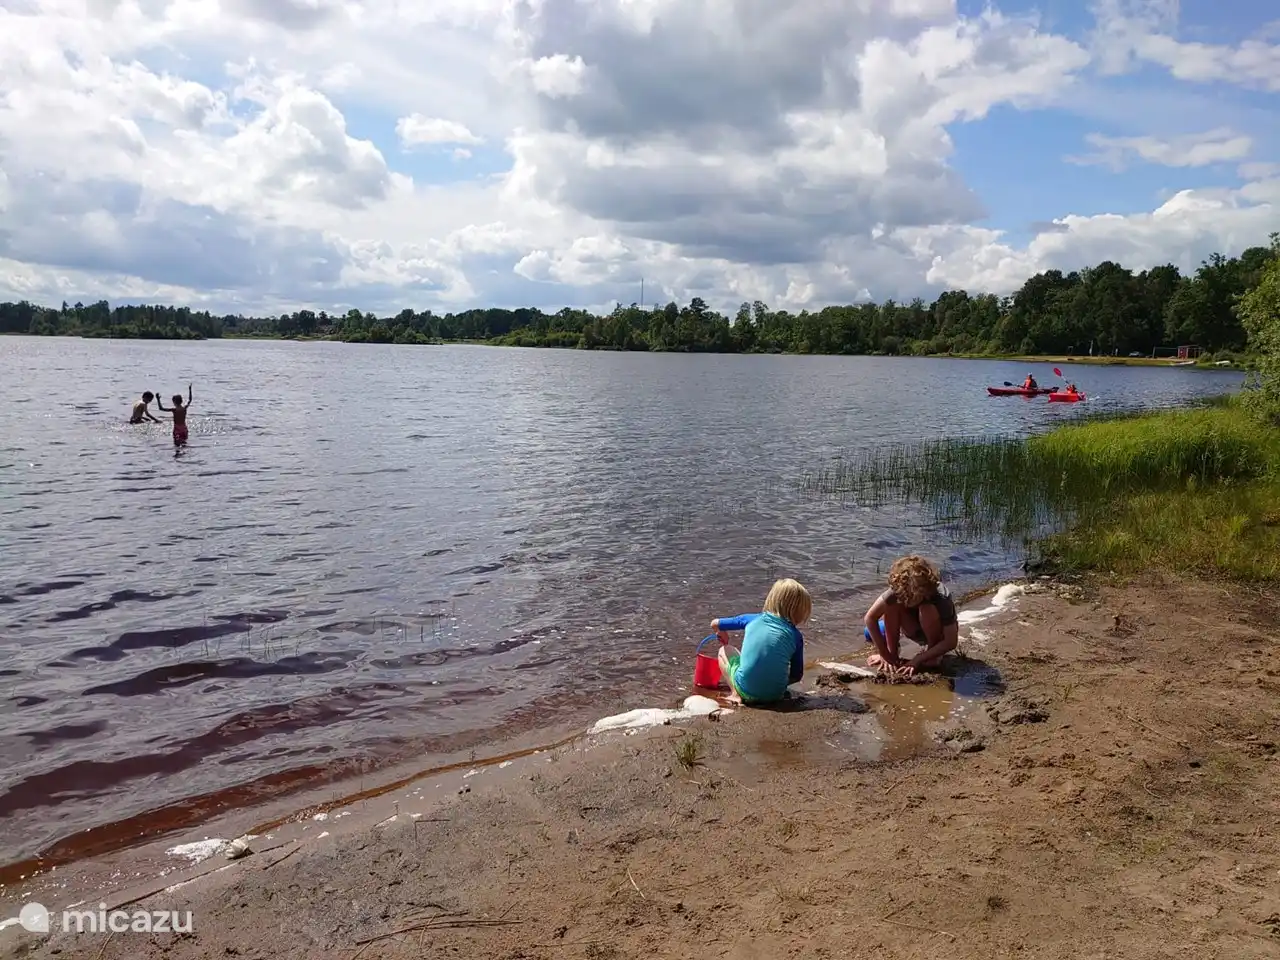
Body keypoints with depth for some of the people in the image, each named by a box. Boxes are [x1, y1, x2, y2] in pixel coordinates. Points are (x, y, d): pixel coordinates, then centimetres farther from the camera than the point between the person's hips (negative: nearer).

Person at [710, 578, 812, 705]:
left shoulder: (752, 619, 9)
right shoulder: (796, 636, 5)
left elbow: (715, 624, 18)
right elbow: (797, 675, 6)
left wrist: (722, 635, 40)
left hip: (746, 691, -2)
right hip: (775, 695, 2)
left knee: (725, 650, 24)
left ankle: (736, 694, 7)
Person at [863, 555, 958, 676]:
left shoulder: (942, 598, -34)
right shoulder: (898, 590, -29)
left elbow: (951, 642, -31)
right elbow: (870, 618, -28)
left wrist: (917, 660, -34)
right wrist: (887, 656, -27)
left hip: (941, 633, -3)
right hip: (917, 630, 3)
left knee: (927, 610, -35)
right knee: (892, 603, -25)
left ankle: (932, 653, -12)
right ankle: (892, 652, -11)